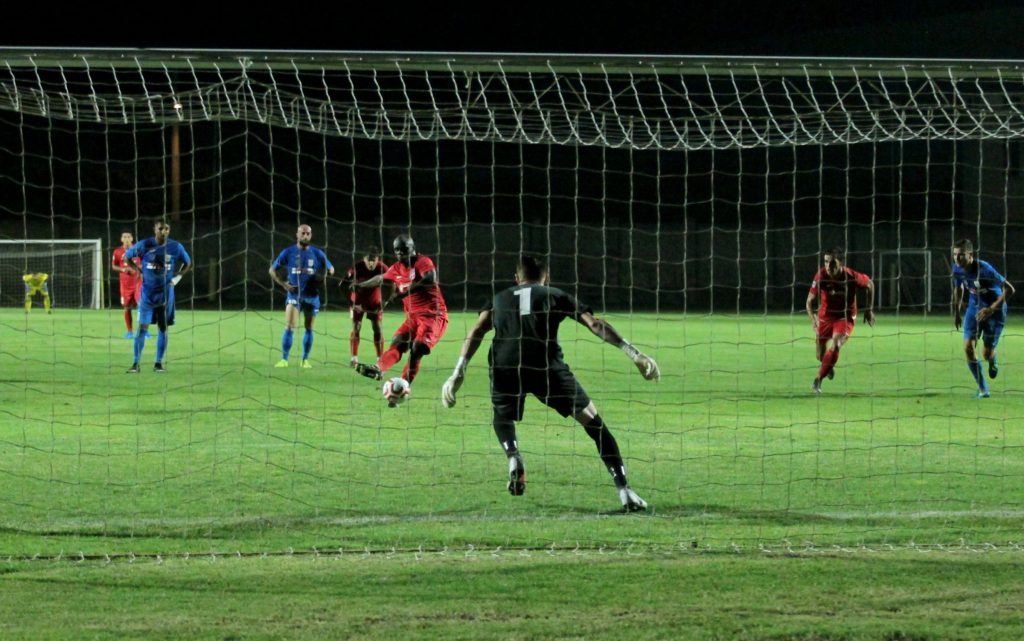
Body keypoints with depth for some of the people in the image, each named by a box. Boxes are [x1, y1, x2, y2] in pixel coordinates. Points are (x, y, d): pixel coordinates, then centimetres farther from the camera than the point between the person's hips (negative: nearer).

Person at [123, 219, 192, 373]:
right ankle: (135, 363, -3)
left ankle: (159, 363, 14)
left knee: (163, 328, 5)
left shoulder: (176, 247, -4)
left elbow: (188, 263, 13)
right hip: (147, 293, -1)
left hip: (166, 293, 1)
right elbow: (127, 257, 7)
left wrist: (178, 277, 1)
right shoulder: (144, 245, -8)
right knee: (142, 327, -6)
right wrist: (139, 271, -2)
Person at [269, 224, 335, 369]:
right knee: (289, 328, -13)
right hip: (294, 294, -2)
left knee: (309, 328, 6)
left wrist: (320, 279, -8)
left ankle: (305, 360, 16)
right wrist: (284, 284, -5)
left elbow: (330, 269, 12)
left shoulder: (317, 254, 3)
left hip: (312, 295, 2)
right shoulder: (288, 252, 1)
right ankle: (284, 359, -8)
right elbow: (273, 270, 8)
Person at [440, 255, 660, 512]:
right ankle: (624, 491, -2)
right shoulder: (556, 296, 24)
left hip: (504, 368, 2)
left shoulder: (499, 299, 29)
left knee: (502, 416, 32)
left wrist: (459, 371, 7)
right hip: (546, 366, -2)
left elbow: (477, 331, 13)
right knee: (593, 421, 8)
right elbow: (594, 324, 13)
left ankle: (513, 458, 0)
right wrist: (633, 353, 9)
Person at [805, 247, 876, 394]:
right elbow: (810, 301, -15)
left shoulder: (852, 277, -23)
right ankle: (829, 367, 48)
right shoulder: (821, 276, -21)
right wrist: (813, 319, -33)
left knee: (836, 346, -28)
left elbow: (870, 284, -1)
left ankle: (818, 380, -20)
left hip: (845, 317, -2)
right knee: (821, 356, 10)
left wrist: (869, 310, 2)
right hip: (825, 316, 2)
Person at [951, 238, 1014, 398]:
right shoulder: (957, 269, -10)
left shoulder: (984, 269, -30)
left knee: (987, 353, -3)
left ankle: (993, 362, 39)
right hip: (974, 307, 5)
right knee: (968, 347, -12)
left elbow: (1009, 289, -26)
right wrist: (956, 311, 14)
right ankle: (983, 389, 0)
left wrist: (991, 309, -30)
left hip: (994, 309, -5)